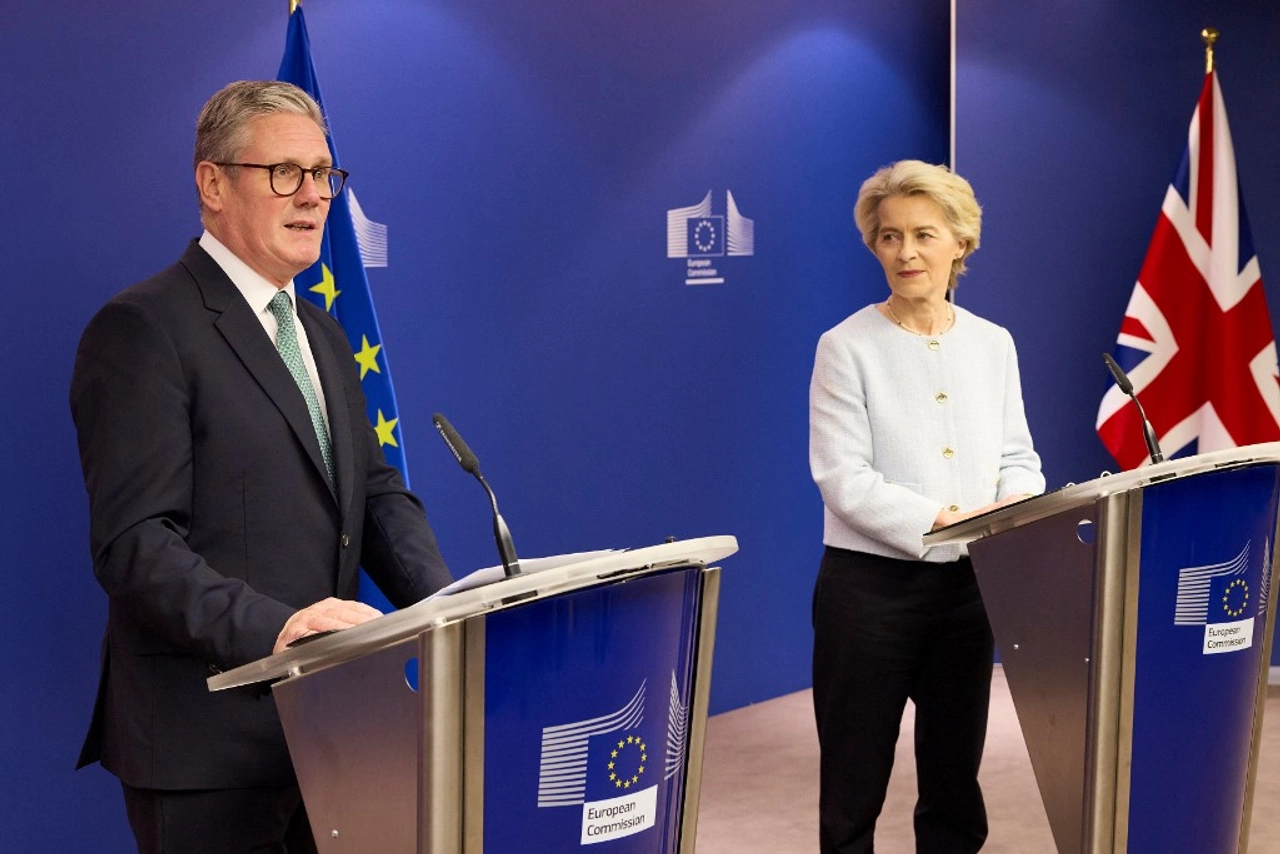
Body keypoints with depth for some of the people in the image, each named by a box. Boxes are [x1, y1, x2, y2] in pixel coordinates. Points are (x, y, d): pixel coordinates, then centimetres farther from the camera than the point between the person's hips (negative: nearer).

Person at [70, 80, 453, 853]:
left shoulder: (323, 336, 16)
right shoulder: (143, 329, -11)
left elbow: (377, 494, 12)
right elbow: (134, 544, -19)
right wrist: (269, 628, -31)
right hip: (207, 741, -8)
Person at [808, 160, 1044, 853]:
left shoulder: (993, 344, 8)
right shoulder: (847, 347, -7)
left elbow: (1018, 456, 8)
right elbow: (844, 479, -14)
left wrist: (1015, 504, -14)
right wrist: (938, 519, -26)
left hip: (967, 583, 4)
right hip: (870, 585, -4)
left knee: (955, 778, 14)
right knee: (854, 786, 5)